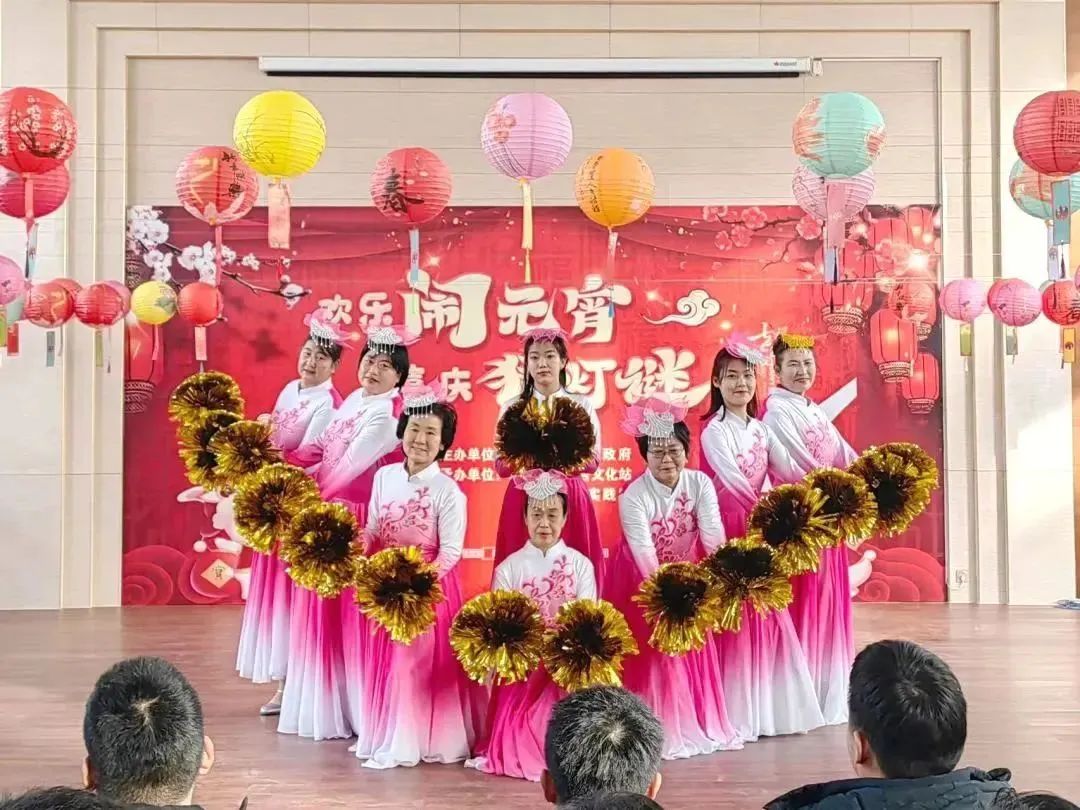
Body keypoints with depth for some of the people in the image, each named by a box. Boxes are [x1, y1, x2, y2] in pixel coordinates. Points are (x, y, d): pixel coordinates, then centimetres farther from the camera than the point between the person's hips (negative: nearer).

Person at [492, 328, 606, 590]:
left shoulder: (582, 405, 3)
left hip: (570, 498, 0)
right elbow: (501, 465, 1)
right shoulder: (513, 407, 4)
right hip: (524, 498, 0)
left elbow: (592, 461, 1)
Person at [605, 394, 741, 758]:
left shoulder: (700, 484, -14)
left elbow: (713, 534, -23)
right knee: (650, 654, -2)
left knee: (693, 651, 12)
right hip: (642, 582, -4)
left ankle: (698, 721, 28)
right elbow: (643, 551, -31)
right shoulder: (633, 497, -25)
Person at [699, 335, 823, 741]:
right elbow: (734, 483, -19)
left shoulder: (761, 430, 12)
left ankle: (771, 706, 18)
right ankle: (736, 713, 1)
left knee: (769, 613, 9)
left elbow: (790, 472, 3)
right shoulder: (713, 431, -9)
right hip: (730, 529, -7)